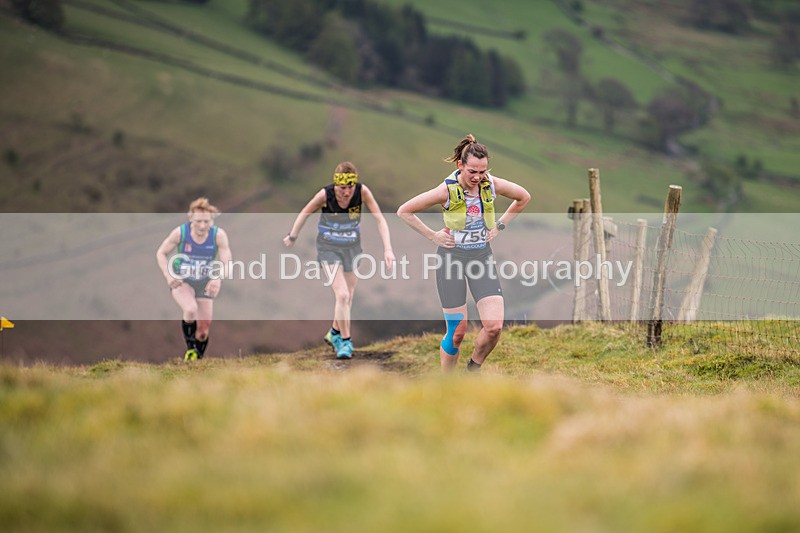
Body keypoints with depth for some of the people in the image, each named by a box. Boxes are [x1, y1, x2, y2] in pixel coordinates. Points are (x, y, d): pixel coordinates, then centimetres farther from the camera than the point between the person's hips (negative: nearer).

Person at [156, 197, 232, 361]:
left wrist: (218, 279, -42)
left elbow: (226, 262, -21)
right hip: (181, 281, -2)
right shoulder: (180, 233, -20)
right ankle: (190, 349, -10)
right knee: (190, 310, -32)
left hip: (205, 284, 2)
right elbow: (161, 253, -7)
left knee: (203, 331, 5)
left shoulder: (219, 235, -19)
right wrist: (169, 276, -22)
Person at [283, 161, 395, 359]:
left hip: (352, 247, 3)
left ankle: (334, 333, 38)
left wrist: (388, 249, -30)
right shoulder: (325, 195, -25)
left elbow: (380, 219, -19)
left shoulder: (362, 191, -22)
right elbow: (304, 213, -7)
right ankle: (345, 340, -1)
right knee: (342, 296, -16)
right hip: (329, 248, -3)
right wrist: (292, 237, 6)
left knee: (348, 297, 14)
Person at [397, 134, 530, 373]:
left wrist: (499, 226, 8)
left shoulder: (492, 185, -8)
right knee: (457, 332, -2)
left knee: (494, 327, -12)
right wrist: (432, 235, -7)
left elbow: (523, 198, 13)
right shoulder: (447, 190, -16)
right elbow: (404, 211, -7)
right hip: (452, 257, -3)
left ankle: (474, 367, 17)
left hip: (482, 257, 3)